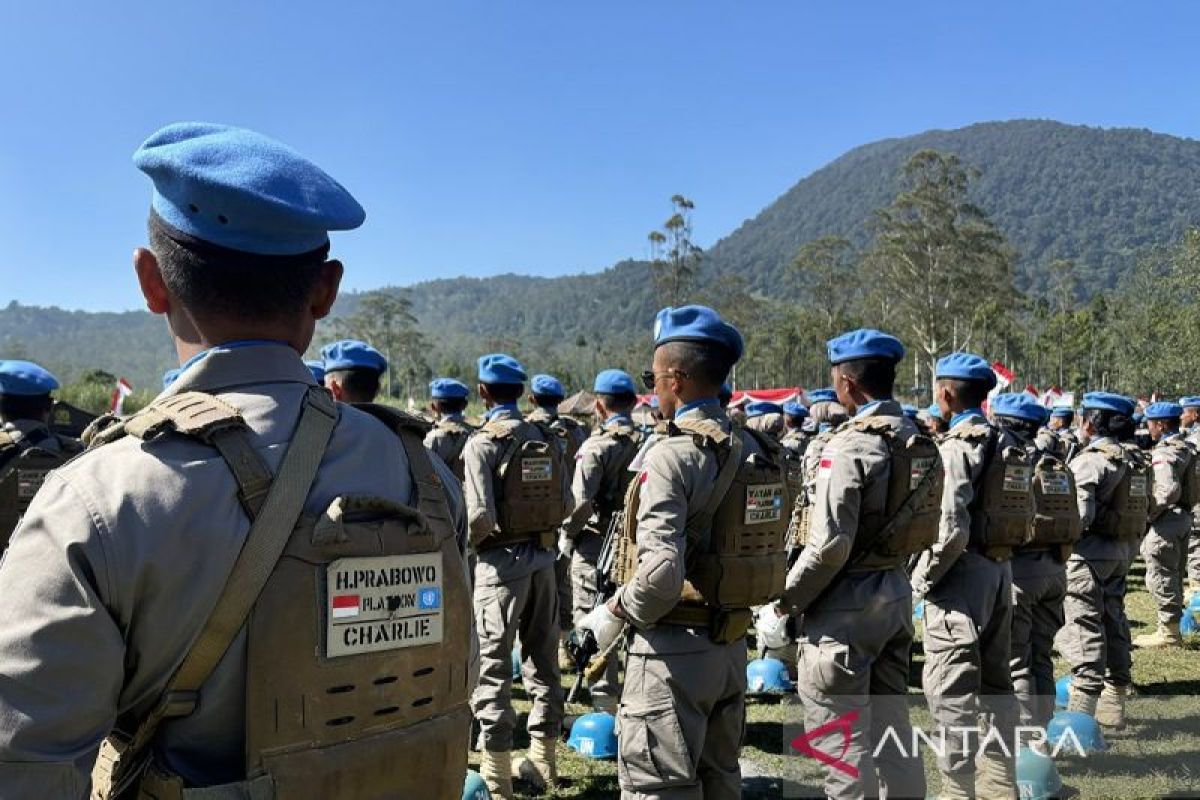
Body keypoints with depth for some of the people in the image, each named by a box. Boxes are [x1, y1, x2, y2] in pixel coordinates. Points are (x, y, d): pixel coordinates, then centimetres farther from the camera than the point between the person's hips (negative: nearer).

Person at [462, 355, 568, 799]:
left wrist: (462, 544, 0)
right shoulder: (548, 439, 6)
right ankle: (543, 759, 26)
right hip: (543, 554, 6)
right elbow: (566, 503, 6)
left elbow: (480, 515, -18)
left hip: (502, 560, -6)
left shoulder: (482, 442, -12)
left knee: (491, 663, 2)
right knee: (543, 655, 15)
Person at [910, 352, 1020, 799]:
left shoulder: (955, 447, -16)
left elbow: (950, 529, -23)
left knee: (950, 692, -3)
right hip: (999, 568, 9)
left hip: (963, 574, -9)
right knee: (996, 682, 17)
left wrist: (924, 578, -11)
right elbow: (1027, 513, 14)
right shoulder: (1008, 446, 10)